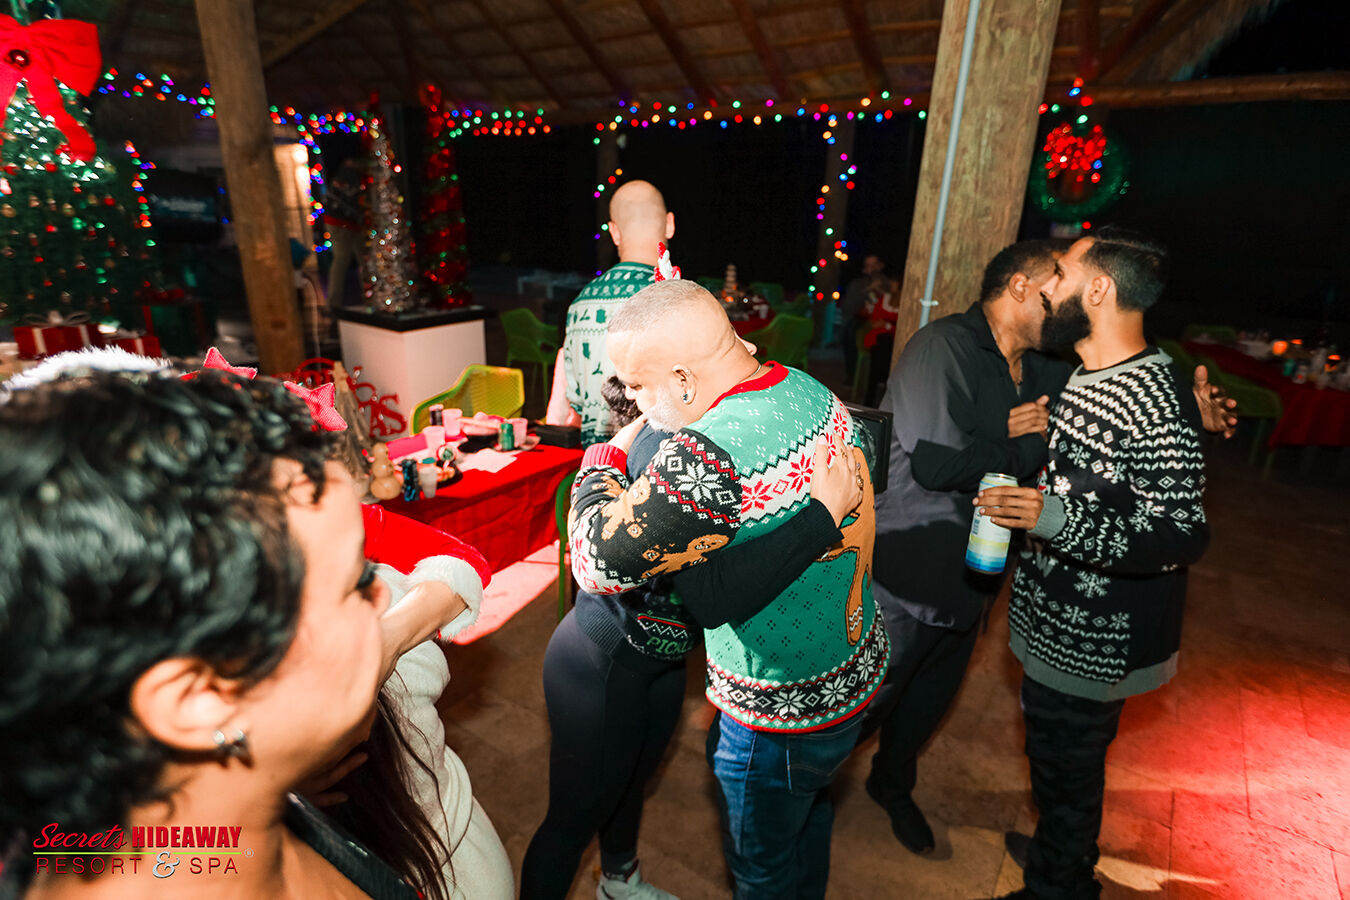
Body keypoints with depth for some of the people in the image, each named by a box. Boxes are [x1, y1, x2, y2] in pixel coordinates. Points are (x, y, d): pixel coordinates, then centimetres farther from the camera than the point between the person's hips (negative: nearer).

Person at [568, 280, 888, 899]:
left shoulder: (709, 455, -36)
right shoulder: (811, 390, -7)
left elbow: (598, 561, -28)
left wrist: (605, 458, -11)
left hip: (779, 719, -8)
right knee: (810, 814, 34)